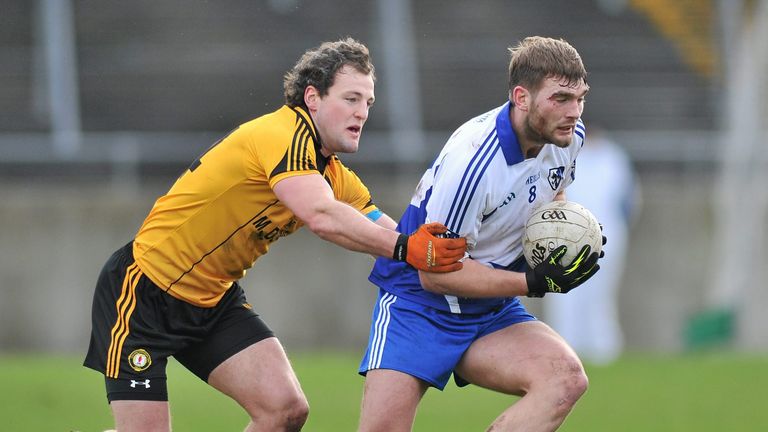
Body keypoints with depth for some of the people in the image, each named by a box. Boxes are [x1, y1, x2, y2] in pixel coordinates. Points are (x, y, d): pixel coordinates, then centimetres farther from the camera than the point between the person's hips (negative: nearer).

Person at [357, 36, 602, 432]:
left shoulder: (568, 135, -4)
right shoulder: (471, 160, -28)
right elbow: (435, 273, -23)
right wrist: (536, 283, -25)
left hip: (493, 311, 6)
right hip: (420, 305, -6)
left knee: (566, 379, -24)